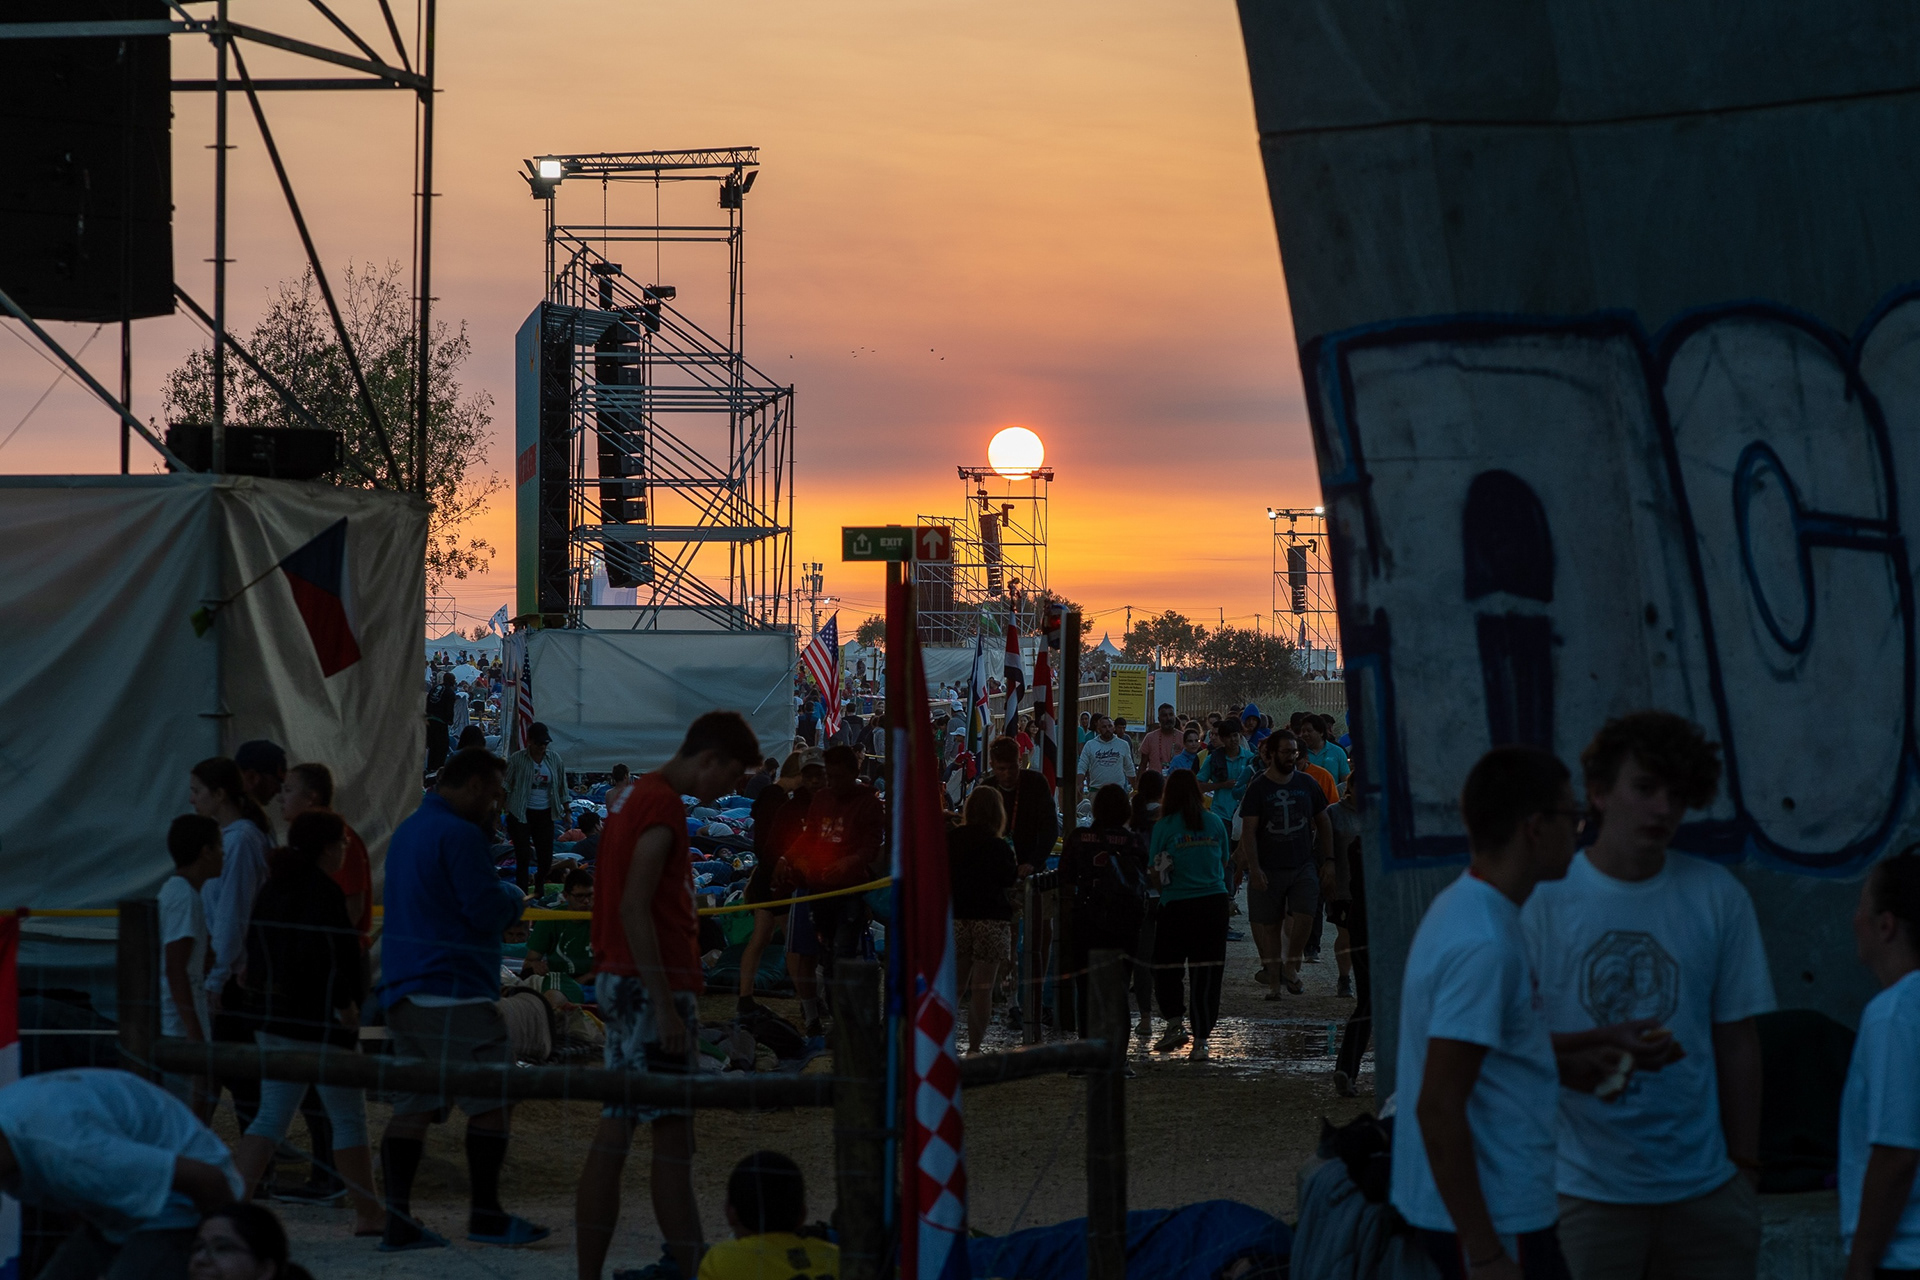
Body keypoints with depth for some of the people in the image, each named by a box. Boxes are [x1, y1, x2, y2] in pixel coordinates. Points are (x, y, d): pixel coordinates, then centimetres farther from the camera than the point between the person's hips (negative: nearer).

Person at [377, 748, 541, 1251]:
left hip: (404, 992, 10)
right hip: (452, 991, -10)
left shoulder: (407, 832, 20)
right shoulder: (460, 834, -12)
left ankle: (397, 1223, 5)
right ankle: (485, 1214, -2)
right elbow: (488, 910, -17)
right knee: (494, 1100, -3)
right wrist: (515, 898, 4)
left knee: (411, 1107, 7)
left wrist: (502, 904, 16)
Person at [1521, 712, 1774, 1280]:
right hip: (1587, 1190, -2)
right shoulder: (1543, 898, -3)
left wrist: (1745, 1165, 8)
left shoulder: (1718, 897, 5)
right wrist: (1603, 1043, -19)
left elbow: (1736, 1038, 9)